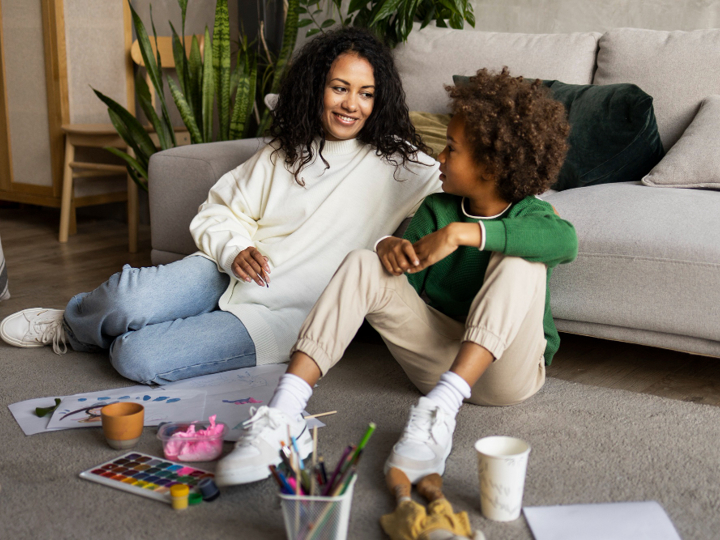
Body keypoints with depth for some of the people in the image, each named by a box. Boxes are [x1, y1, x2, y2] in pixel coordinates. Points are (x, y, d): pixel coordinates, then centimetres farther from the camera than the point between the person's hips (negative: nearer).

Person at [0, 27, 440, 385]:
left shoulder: (397, 166, -1)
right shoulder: (283, 153, 12)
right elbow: (219, 212, 14)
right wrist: (235, 251, -9)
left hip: (279, 315, -3)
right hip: (229, 274, 4)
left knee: (138, 358, -22)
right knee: (128, 297, -28)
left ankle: (75, 332, 12)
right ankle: (72, 326, 8)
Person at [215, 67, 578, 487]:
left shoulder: (530, 214, -8)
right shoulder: (437, 209, 8)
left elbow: (565, 241, -34)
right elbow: (405, 286, 0)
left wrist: (460, 233, -40)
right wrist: (393, 249, -24)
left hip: (506, 369, -4)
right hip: (439, 357, 4)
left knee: (519, 262, -30)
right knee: (362, 266, -15)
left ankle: (440, 410, -41)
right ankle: (284, 415, -32)